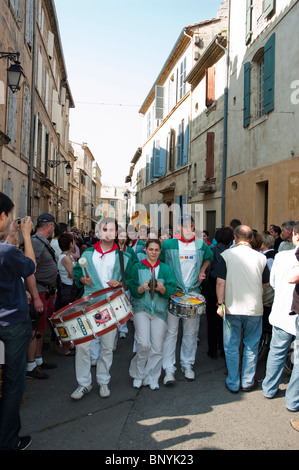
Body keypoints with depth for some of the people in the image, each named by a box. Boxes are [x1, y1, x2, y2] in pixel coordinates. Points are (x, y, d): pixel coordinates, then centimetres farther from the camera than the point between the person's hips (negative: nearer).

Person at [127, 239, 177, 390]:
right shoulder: (137, 267, 6)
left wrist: (162, 288, -20)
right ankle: (138, 374, 13)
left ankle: (152, 378, 18)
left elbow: (172, 289, 0)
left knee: (157, 347, 0)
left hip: (160, 310, 1)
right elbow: (132, 289, 2)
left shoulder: (165, 268, 8)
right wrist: (142, 288, -18)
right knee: (144, 344, -11)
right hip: (142, 308, -1)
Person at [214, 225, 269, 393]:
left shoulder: (226, 255, -8)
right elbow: (266, 282, 7)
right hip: (255, 308, 1)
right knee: (251, 346, 16)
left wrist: (221, 304, -4)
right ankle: (248, 382, 26)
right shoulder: (261, 257, -4)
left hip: (232, 308, -1)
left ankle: (233, 384, 21)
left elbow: (221, 282, -11)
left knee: (232, 346, 11)